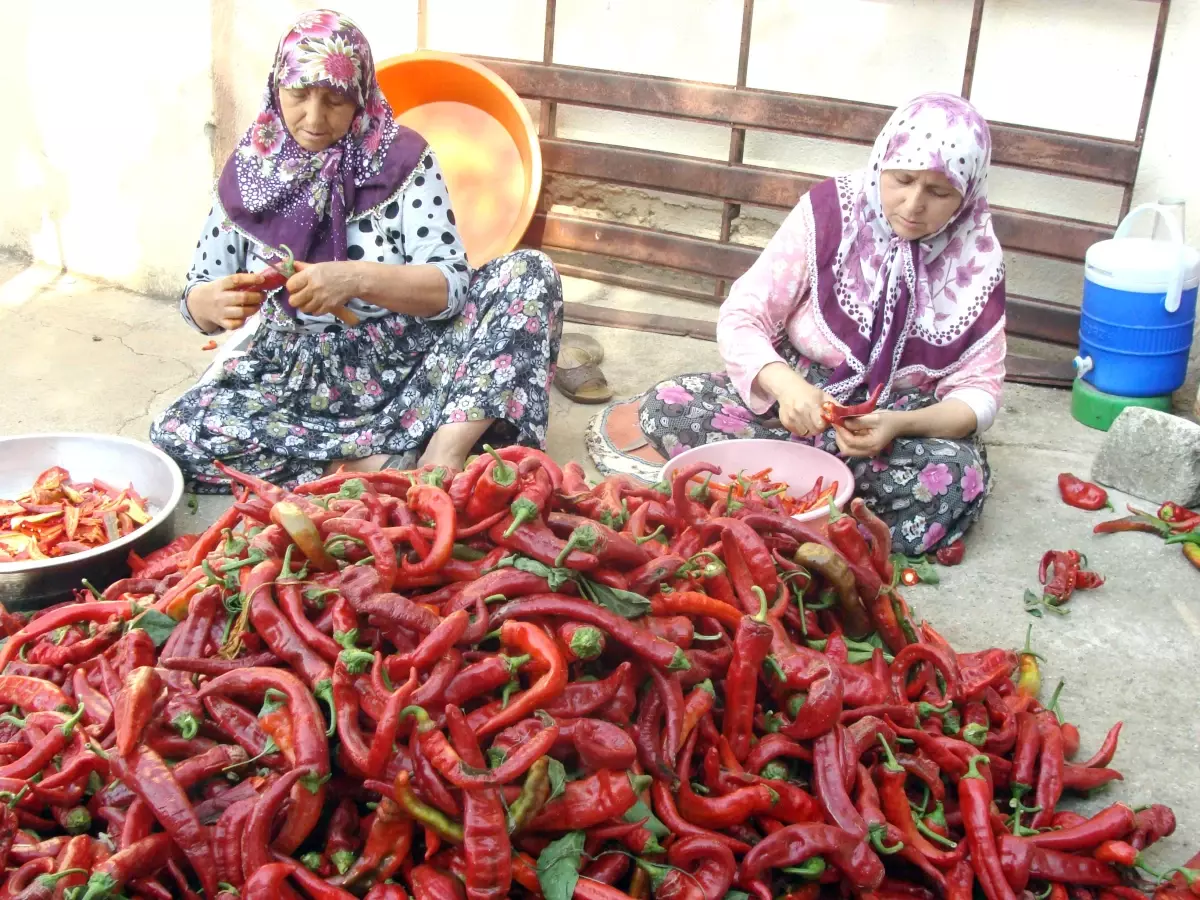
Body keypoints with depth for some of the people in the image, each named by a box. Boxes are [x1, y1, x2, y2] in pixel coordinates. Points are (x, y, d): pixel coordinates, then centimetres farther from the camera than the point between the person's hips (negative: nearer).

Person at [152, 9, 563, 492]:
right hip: (294, 375, 1)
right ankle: (374, 462, -21)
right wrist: (217, 303, -23)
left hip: (405, 363, -1)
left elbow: (449, 286, -15)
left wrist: (357, 279, -33)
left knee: (530, 273, -22)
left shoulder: (403, 158, -7)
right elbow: (197, 300, 2)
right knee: (173, 437, -25)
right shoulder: (248, 170, -1)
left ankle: (443, 454, -33)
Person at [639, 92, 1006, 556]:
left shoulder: (976, 260, -11)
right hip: (797, 397, 1)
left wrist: (899, 425, -31)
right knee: (664, 408, -24)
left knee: (960, 478, -34)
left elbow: (979, 391, -10)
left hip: (897, 421, 0)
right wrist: (784, 383, -35)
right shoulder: (829, 209, -14)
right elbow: (740, 318, -13)